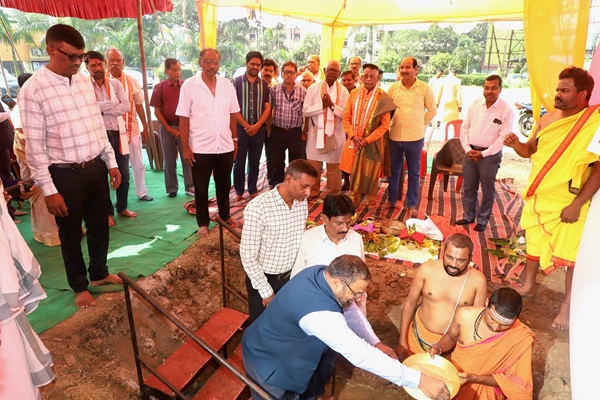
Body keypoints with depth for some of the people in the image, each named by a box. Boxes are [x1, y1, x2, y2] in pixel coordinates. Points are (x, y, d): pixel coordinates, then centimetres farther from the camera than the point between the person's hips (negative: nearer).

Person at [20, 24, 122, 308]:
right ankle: (79, 286, 33)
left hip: (96, 168, 5)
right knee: (71, 235, 12)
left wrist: (111, 163, 11)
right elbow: (35, 147, -13)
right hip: (65, 175, -5)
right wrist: (49, 190, -14)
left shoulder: (85, 82, 5)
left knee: (99, 226, 19)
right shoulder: (33, 90, -12)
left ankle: (99, 273, 41)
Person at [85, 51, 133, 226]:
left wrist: (102, 110, -13)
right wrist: (112, 104, -14)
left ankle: (122, 207, 30)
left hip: (118, 133, 3)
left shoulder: (115, 83, 3)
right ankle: (108, 212, 23)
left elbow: (126, 106, -7)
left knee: (124, 174, 11)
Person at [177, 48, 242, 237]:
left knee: (224, 185, 17)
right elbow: (183, 119, -6)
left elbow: (233, 114, 9)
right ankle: (203, 222, 24)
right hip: (200, 148, -3)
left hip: (225, 146, 3)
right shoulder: (189, 85, -6)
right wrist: (185, 148, -10)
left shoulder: (227, 85, 4)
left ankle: (225, 215, 36)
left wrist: (235, 139, 6)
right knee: (201, 187, 9)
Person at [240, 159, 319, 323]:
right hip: (263, 278, -5)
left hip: (290, 276, 5)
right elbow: (248, 256, -21)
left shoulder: (302, 203, -8)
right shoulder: (258, 208, -27)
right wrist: (266, 291, -15)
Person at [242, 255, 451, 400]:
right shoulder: (319, 313, -41)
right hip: (267, 362, -8)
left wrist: (375, 343, -4)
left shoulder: (322, 273, -15)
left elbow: (348, 311, 1)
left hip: (281, 348, 8)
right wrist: (419, 380, -33)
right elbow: (360, 354, -38)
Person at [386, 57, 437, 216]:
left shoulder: (425, 88, -4)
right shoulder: (393, 88, 1)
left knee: (413, 172, 9)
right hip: (394, 136, 2)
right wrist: (395, 123, 7)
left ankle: (412, 205, 20)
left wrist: (420, 124, 5)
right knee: (394, 170, 13)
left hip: (415, 138, -2)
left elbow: (432, 110, 6)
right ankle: (391, 200, 29)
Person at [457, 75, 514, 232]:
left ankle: (482, 220, 21)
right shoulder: (475, 104, 4)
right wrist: (467, 149, -5)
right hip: (470, 152, 4)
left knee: (487, 189, 6)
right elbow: (464, 128, 6)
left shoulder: (506, 110, -9)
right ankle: (468, 216, 28)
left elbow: (503, 137, -12)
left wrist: (484, 154, -15)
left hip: (490, 154, -4)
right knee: (468, 187, 12)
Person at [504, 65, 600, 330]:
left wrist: (577, 204, -20)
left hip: (568, 205, -6)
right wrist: (516, 144, -8)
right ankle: (528, 285, 38)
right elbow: (530, 150, 15)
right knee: (533, 243, 19)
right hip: (537, 197, 6)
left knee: (571, 255, 2)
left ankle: (568, 305, 18)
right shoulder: (547, 119, 4)